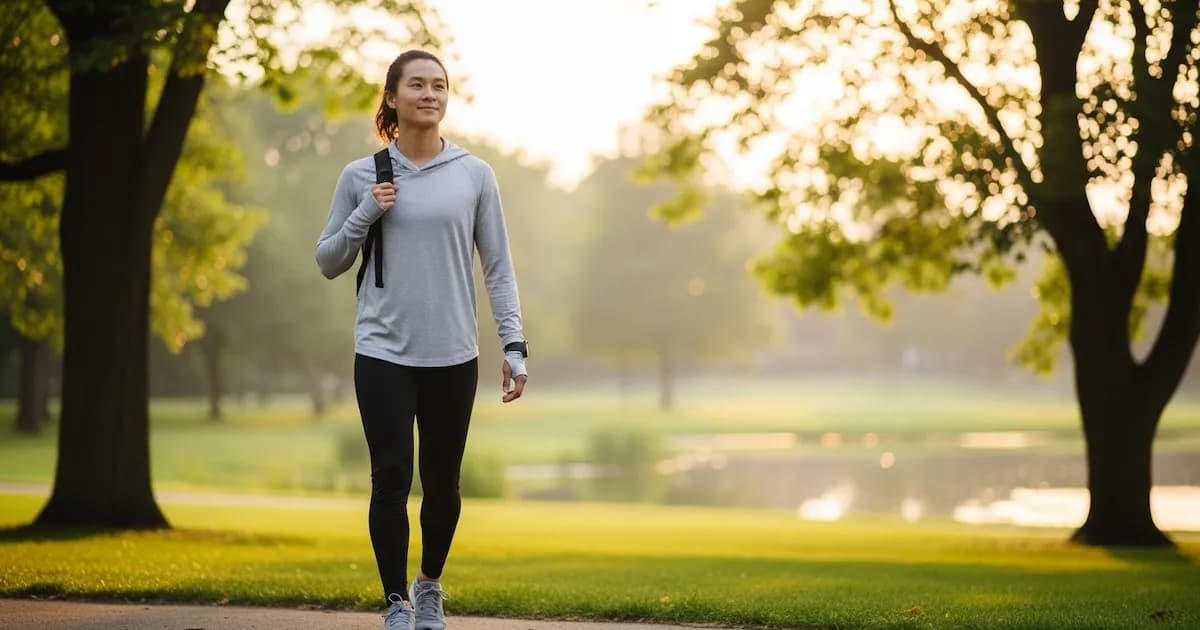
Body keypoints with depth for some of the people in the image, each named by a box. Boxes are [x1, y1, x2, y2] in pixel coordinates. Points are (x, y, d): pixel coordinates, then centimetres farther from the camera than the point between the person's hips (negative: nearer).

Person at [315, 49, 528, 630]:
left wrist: (514, 347, -3)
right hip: (383, 354, -1)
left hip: (452, 357, 1)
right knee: (392, 481, -5)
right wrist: (364, 216, -9)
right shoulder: (361, 176, 4)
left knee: (442, 483, 9)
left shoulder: (474, 175, 4)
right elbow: (327, 263, 8)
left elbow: (498, 268, 5)